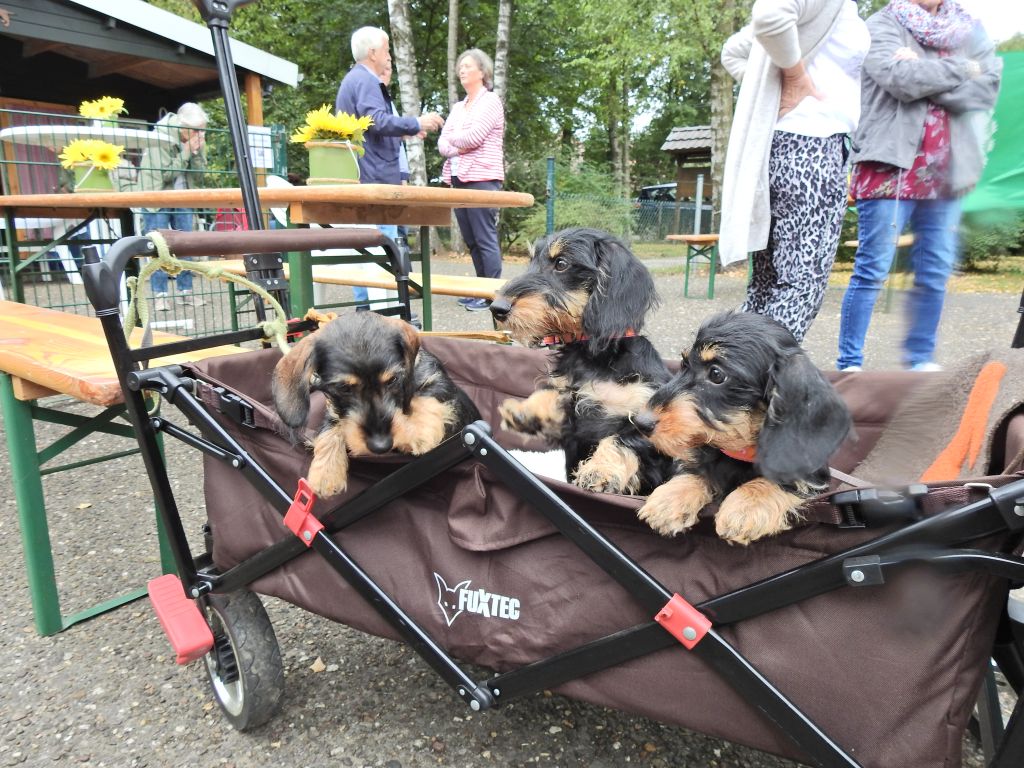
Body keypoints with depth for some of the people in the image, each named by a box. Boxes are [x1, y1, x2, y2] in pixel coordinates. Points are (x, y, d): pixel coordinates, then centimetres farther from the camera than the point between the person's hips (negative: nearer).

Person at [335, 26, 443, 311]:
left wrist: (406, 130, 29)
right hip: (374, 178, -11)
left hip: (358, 179, 11)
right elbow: (378, 122, -25)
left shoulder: (354, 79, 23)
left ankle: (364, 305, 18)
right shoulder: (365, 81, -11)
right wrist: (416, 124, -17)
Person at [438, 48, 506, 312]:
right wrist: (455, 148, -9)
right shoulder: (457, 108, 22)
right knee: (471, 240, 8)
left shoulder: (491, 101, 0)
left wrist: (453, 139, 5)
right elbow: (442, 144, 12)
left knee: (485, 238, -9)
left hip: (482, 178, -7)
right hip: (458, 179, 8)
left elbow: (473, 137, -13)